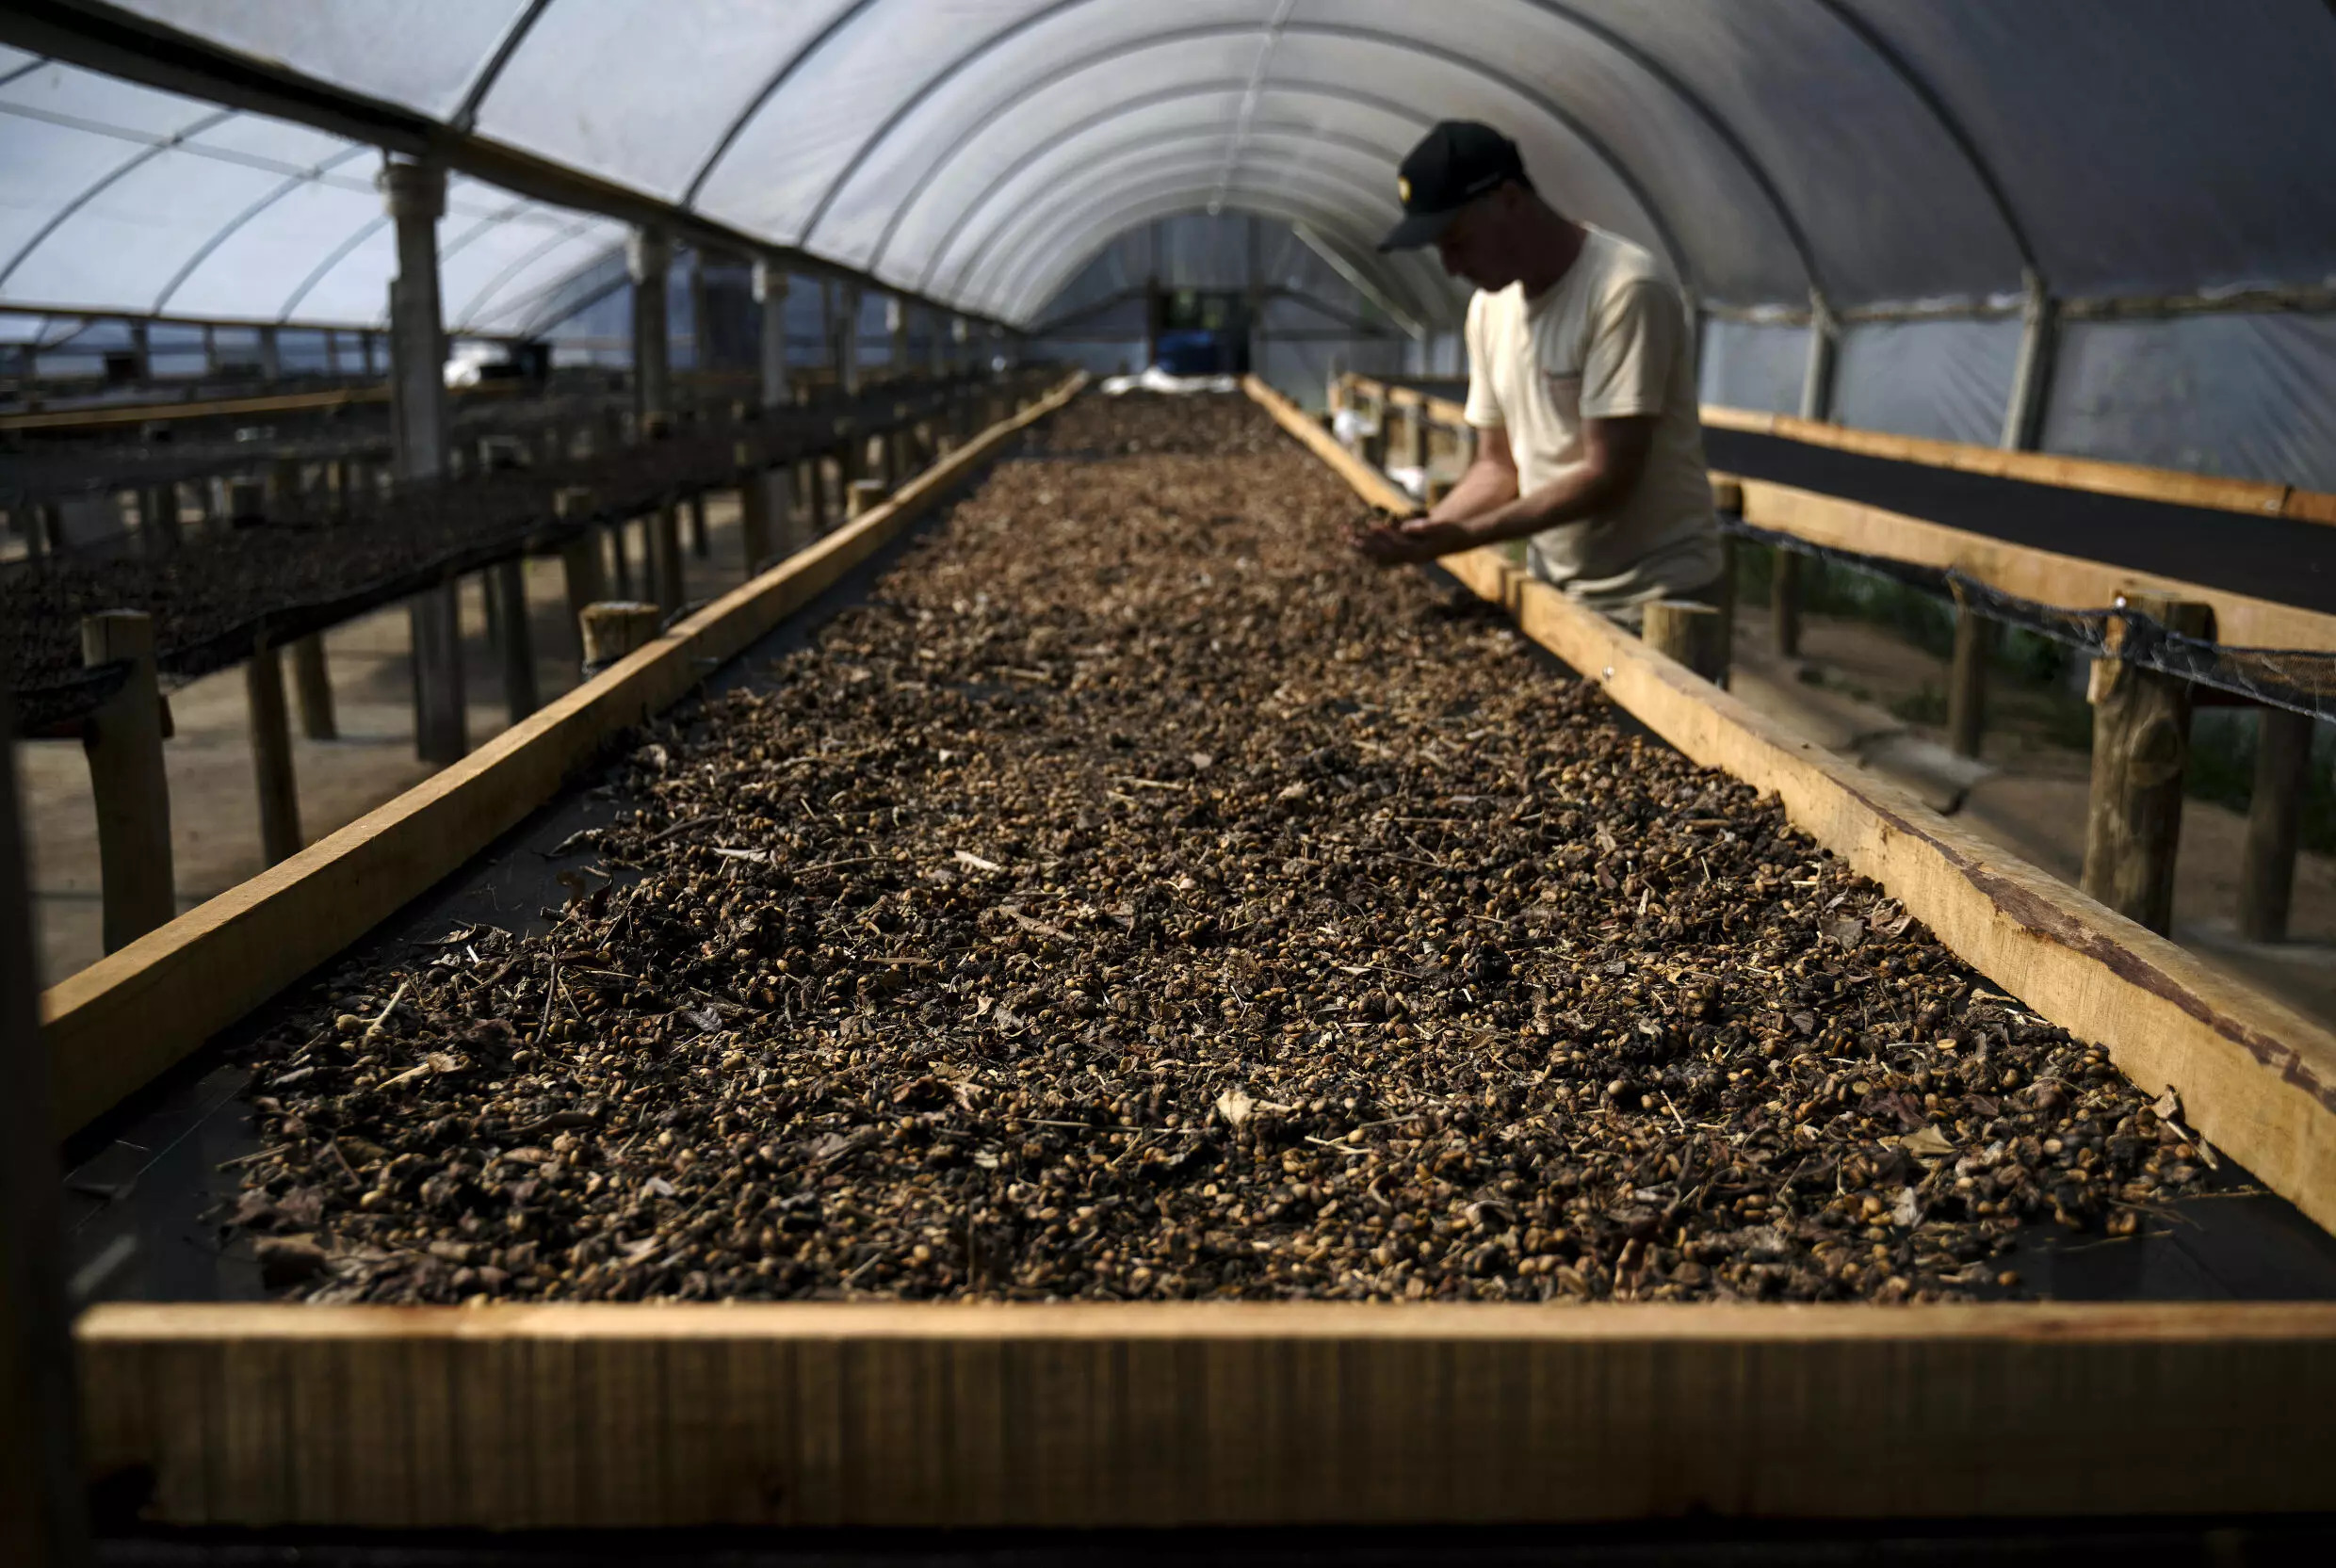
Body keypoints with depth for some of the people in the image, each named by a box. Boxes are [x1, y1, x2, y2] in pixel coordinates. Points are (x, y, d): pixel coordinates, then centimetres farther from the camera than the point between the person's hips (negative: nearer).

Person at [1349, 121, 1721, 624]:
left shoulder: (1627, 290, -19)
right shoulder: (1488, 307, 4)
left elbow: (1608, 477, -23)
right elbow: (1499, 465, 9)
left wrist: (1466, 536, -27)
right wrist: (1429, 531, -11)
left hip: (1652, 596, -6)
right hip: (1552, 584, 6)